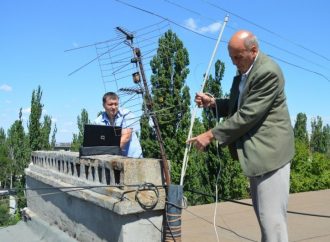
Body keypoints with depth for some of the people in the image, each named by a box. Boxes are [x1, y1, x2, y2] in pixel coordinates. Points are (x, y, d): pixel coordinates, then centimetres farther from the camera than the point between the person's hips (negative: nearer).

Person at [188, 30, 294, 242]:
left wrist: (211, 134, -21)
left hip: (270, 151, -9)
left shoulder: (268, 72, -19)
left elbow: (247, 114, -23)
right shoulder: (243, 71, 12)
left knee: (271, 216, -6)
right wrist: (212, 103, 0)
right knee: (262, 214, 16)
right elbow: (236, 106, 19)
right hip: (256, 151, 10)